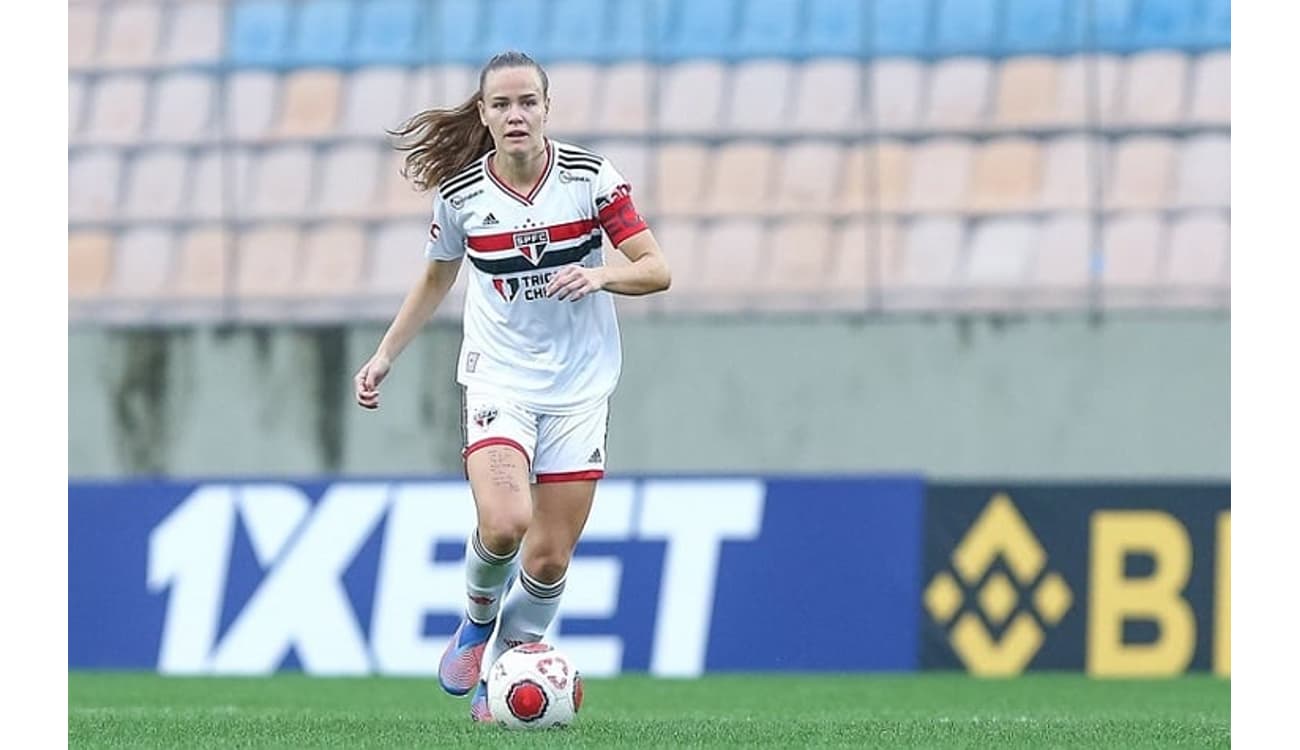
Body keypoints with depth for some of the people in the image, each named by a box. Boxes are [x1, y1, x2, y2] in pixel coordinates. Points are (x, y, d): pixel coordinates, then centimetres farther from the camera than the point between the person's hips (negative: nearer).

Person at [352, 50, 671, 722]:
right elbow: (435, 279, 14)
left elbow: (657, 270, -8)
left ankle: (499, 673, 23)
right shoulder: (460, 194, -5)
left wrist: (601, 275, -27)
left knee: (550, 558, 0)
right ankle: (477, 622, 7)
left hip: (580, 386, 1)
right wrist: (385, 354, 10)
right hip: (499, 380, -1)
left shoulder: (591, 177, -9)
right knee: (504, 523, -24)